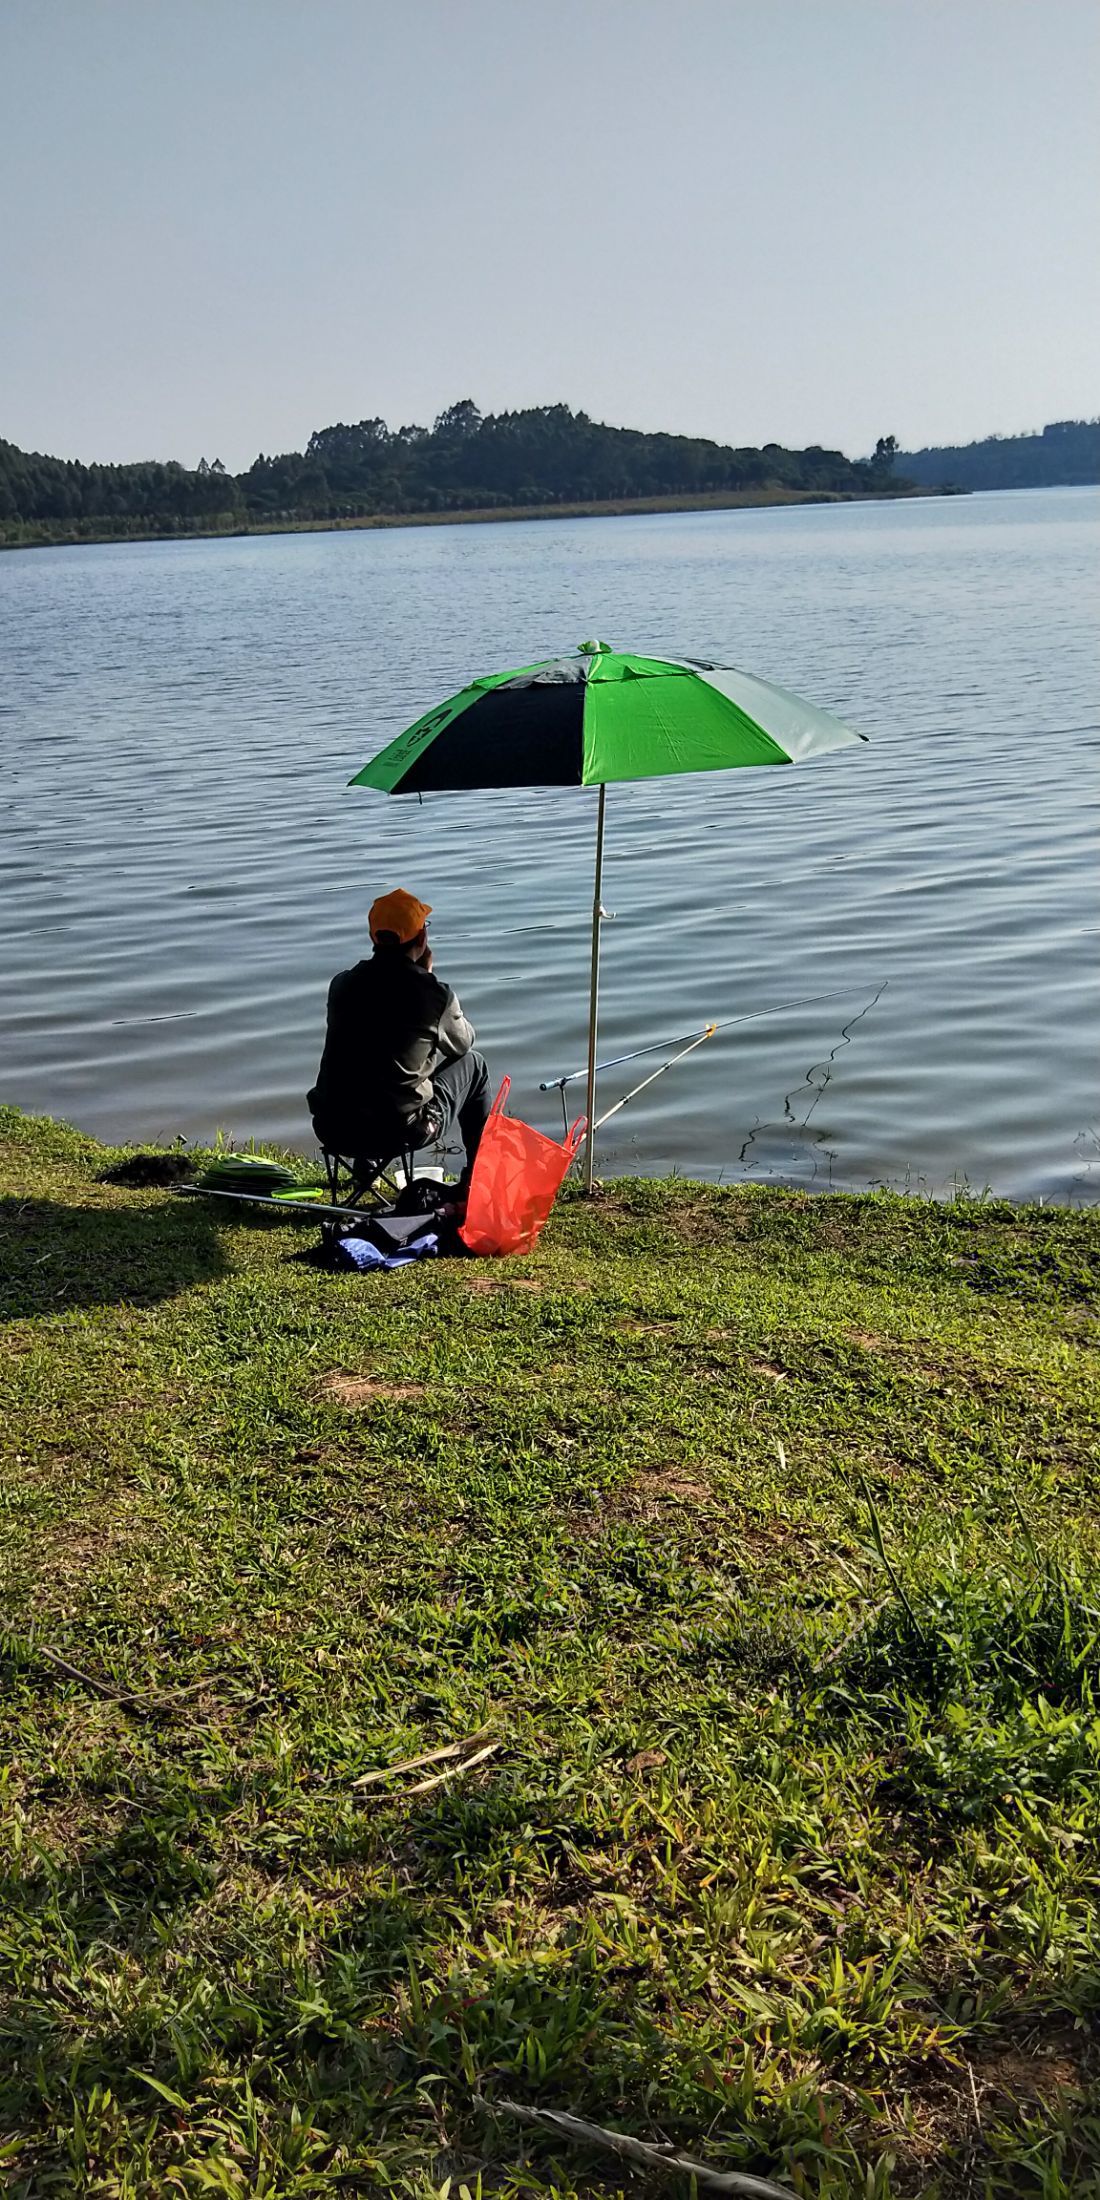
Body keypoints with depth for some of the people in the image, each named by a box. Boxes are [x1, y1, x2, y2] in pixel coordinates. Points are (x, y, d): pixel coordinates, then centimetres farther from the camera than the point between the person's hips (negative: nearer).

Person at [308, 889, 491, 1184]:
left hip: (332, 1132, 5)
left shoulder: (342, 983, 3)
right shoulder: (433, 993, -10)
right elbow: (463, 1042, 12)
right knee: (472, 1063, 20)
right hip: (400, 1134, -5)